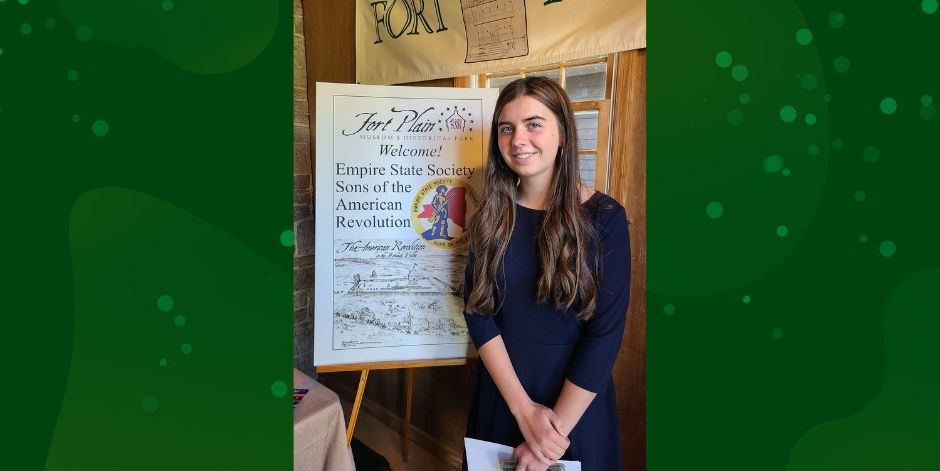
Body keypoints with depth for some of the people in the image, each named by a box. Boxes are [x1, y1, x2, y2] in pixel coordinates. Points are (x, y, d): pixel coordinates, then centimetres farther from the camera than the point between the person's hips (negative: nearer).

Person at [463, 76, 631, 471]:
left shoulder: (604, 218, -13)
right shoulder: (491, 216, -3)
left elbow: (606, 333, -15)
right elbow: (477, 311, -7)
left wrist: (557, 427, -16)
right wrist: (523, 408, -15)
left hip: (576, 402, -3)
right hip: (500, 393, 3)